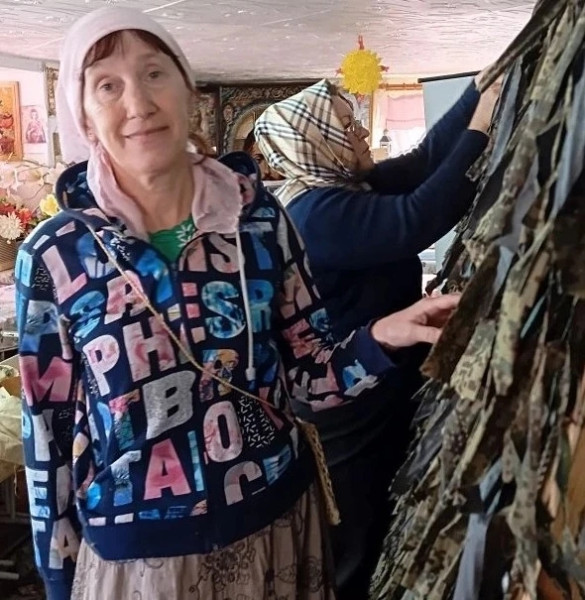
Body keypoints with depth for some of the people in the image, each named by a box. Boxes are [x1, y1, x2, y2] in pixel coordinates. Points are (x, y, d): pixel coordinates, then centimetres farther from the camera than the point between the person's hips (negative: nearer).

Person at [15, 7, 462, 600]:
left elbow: (306, 373, -2)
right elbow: (47, 432, -3)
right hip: (136, 552, -1)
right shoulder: (54, 254, -10)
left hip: (278, 522, 2)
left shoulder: (258, 215, -8)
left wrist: (380, 338, -21)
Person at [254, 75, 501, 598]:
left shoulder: (347, 186, 4)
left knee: (377, 528, 27)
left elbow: (425, 159, 3)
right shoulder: (317, 212, -25)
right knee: (352, 546, 11)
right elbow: (417, 221, -35)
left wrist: (484, 86, -3)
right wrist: (480, 131, -28)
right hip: (349, 411, -10)